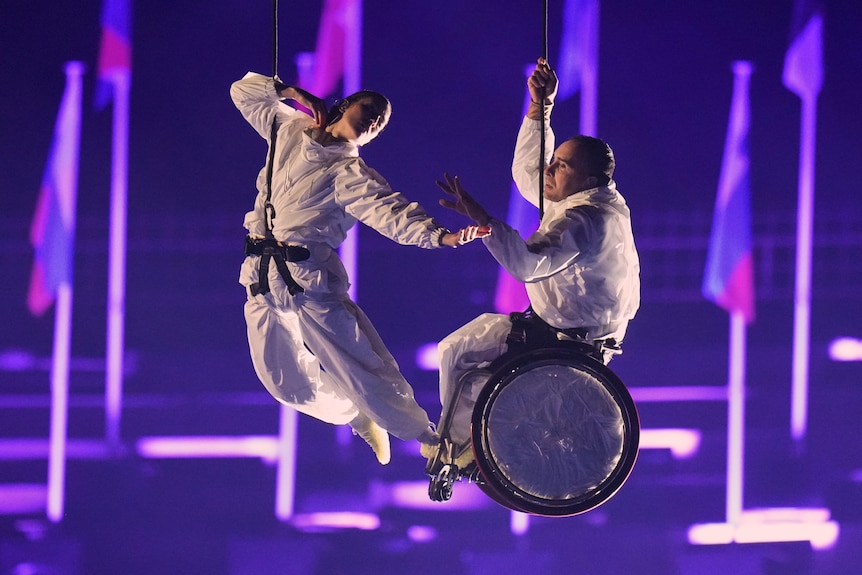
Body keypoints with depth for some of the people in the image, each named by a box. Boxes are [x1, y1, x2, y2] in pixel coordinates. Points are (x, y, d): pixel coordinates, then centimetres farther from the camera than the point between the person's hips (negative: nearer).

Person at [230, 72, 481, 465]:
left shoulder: (350, 174, -5)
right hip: (262, 278, 5)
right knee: (284, 380, 8)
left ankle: (427, 439, -3)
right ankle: (357, 418, 32)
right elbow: (243, 92, 21)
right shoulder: (290, 129, 11)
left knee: (358, 367, -11)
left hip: (308, 280, -5)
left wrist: (437, 236, -39)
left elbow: (390, 212, -21)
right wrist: (290, 92, 5)